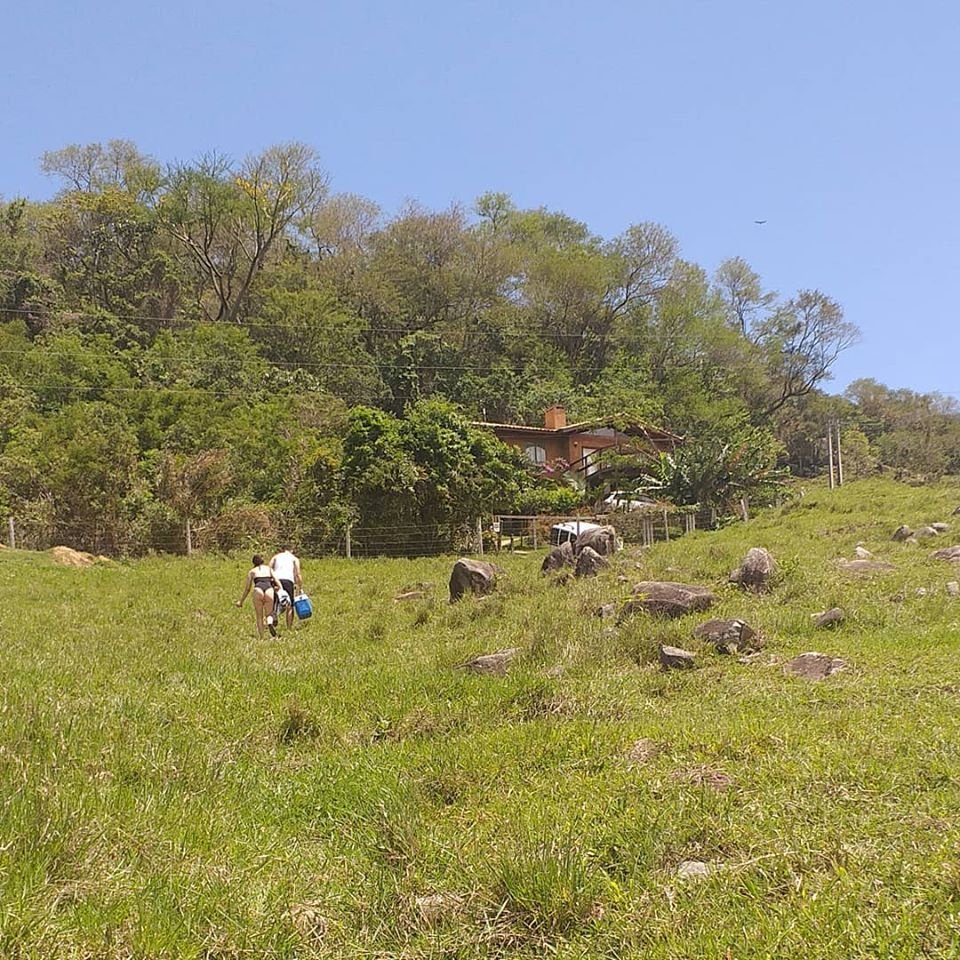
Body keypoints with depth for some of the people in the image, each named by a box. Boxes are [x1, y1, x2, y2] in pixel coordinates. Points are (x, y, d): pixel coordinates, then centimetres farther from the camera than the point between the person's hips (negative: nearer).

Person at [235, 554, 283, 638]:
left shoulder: (252, 571, 25)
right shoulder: (269, 568, 28)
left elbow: (247, 588, 22)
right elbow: (279, 585, 18)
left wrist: (241, 601, 32)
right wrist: (274, 589, 38)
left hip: (258, 590, -1)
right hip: (269, 590, 1)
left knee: (259, 617, 13)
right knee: (269, 614, 13)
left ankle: (261, 638, -1)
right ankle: (270, 623, -22)